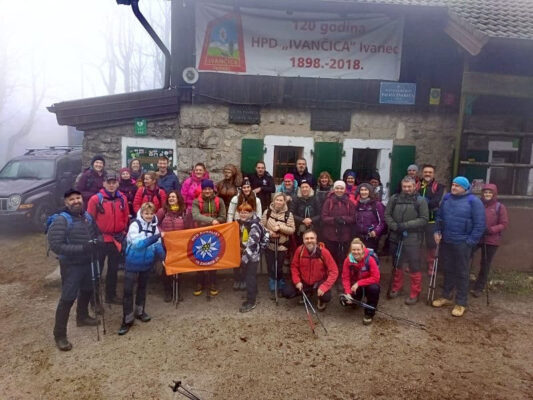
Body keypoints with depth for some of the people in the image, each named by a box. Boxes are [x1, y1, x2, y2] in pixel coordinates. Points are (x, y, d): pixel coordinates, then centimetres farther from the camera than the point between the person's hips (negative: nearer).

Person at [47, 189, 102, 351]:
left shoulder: (87, 216, 1)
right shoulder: (61, 220, -19)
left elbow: (97, 233, 14)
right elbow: (55, 245, -25)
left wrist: (98, 241, -10)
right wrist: (82, 248, -30)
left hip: (87, 262, 7)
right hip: (70, 265, -7)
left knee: (87, 290, 24)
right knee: (68, 298, -3)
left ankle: (82, 317, 48)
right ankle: (59, 335, 11)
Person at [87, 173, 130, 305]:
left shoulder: (122, 199, 1)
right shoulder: (96, 199, -11)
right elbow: (90, 219, -8)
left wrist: (123, 231, 6)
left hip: (117, 239, 5)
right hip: (100, 239, -4)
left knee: (114, 268, 16)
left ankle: (111, 295, 30)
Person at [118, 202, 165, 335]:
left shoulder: (154, 227, -4)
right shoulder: (134, 225, -18)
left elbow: (158, 245, -1)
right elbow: (138, 244, -29)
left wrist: (162, 255, -20)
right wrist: (154, 238, -41)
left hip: (147, 263, 5)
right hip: (133, 263, -4)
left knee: (142, 287, 20)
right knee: (128, 290, -1)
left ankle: (139, 311, 38)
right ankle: (127, 319, 12)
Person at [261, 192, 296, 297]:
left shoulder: (288, 214, -6)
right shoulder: (267, 212, -3)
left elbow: (292, 230, -8)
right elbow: (261, 226, 0)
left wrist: (280, 227, -21)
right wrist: (269, 232, -16)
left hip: (282, 245, -1)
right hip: (269, 245, 2)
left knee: (279, 268, 6)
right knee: (271, 268, 8)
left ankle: (281, 288, 29)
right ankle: (273, 289, 24)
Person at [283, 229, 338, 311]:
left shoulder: (323, 252, -23)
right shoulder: (299, 250, -15)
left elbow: (334, 271, -20)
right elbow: (294, 266, 0)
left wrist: (324, 287, -28)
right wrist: (297, 281, -13)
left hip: (319, 282, -3)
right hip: (303, 281, 3)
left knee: (326, 297, -30)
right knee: (286, 292, -12)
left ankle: (321, 299, 11)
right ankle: (306, 293, 18)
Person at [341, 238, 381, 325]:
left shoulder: (370, 259, -26)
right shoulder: (348, 260, -18)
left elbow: (376, 277, -26)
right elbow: (345, 278, -13)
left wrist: (358, 283, -28)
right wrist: (348, 293, -27)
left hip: (368, 283, -2)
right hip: (355, 286, 2)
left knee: (374, 288, -35)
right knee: (345, 301, -18)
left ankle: (369, 313, -10)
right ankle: (356, 301, 21)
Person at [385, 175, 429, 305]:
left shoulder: (420, 200, -4)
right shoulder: (394, 198, 4)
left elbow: (424, 219, -8)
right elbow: (387, 215, 3)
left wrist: (406, 225, -16)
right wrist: (395, 226, -13)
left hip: (412, 238, -3)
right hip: (395, 237, 3)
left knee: (414, 266, 3)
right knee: (396, 264, 17)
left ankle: (415, 293, 18)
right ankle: (397, 288, 34)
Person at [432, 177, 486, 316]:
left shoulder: (473, 201, -11)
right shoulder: (447, 198, 5)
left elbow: (480, 224, -11)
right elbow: (439, 217, 15)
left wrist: (470, 242, -13)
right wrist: (437, 231, 3)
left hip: (462, 243, -5)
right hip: (446, 241, 5)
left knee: (462, 273, 5)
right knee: (448, 270, 16)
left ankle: (461, 303, 16)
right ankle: (446, 296, 30)